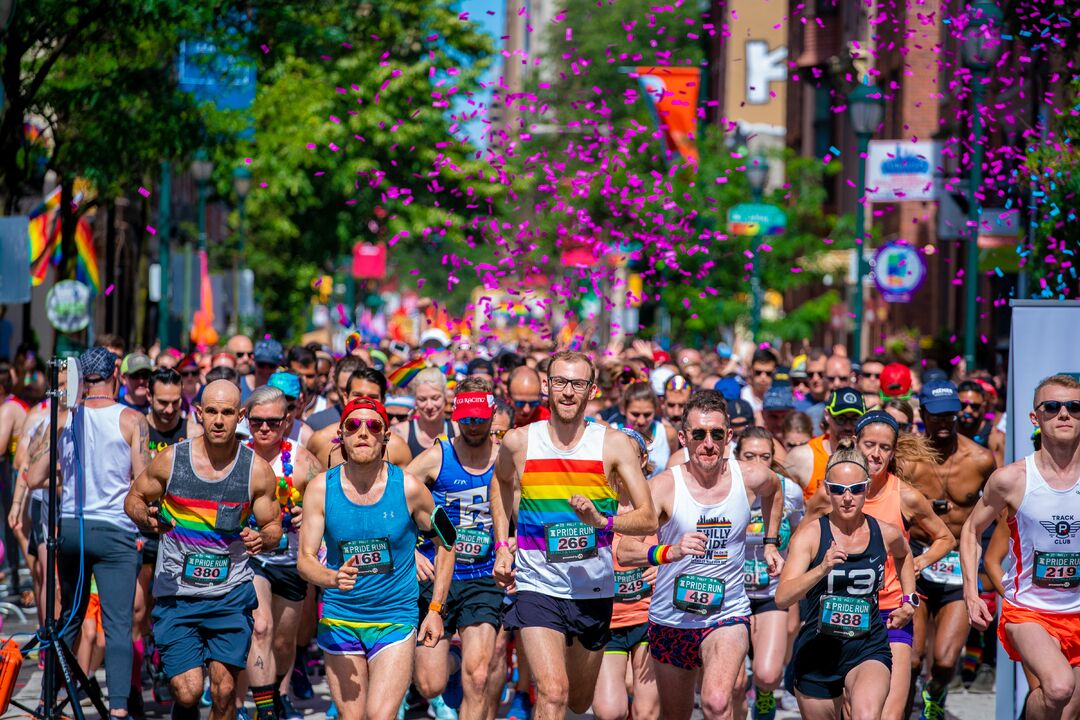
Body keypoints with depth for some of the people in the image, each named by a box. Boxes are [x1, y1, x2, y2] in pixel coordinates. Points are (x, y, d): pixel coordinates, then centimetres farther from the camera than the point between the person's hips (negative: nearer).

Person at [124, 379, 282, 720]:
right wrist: (147, 519, -13)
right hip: (176, 594, 0)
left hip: (231, 594, 0)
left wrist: (262, 538, -17)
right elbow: (134, 499, 10)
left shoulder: (256, 470, -3)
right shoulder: (170, 459, -4)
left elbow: (273, 527, 7)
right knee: (187, 692, -8)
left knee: (224, 690, -6)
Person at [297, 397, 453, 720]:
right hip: (339, 619, 2)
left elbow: (446, 542, 6)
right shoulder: (321, 489, -5)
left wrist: (435, 609, 1)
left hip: (396, 618, -2)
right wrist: (332, 578, -28)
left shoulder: (409, 488, -8)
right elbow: (305, 558, -6)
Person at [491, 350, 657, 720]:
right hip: (538, 588, -2)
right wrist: (501, 545, 15)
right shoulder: (518, 442, -3)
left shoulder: (614, 444, -6)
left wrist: (602, 520, -27)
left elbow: (648, 519, -9)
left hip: (594, 591, 2)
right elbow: (501, 482, 22)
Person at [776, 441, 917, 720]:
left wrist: (909, 600, 18)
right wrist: (822, 568, -34)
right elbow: (782, 598, -21)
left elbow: (904, 555, 28)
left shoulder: (886, 534, 0)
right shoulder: (810, 535, -9)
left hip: (869, 647, 0)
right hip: (817, 648, 0)